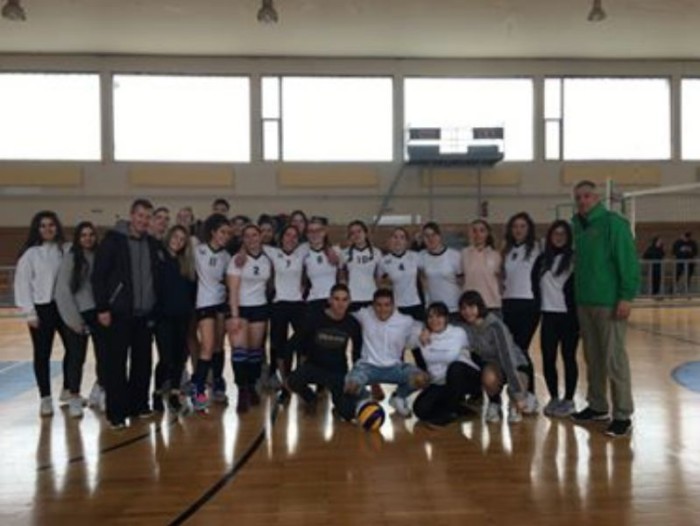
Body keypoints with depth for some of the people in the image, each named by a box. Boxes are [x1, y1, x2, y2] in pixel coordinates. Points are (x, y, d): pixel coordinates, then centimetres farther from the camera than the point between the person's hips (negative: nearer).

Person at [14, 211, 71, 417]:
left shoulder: (64, 250, 2)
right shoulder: (30, 254, -5)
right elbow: (22, 284, -5)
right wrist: (29, 312, -8)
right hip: (42, 308, -3)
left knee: (73, 347, 9)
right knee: (42, 354, 5)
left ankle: (67, 390, 28)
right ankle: (45, 398, 16)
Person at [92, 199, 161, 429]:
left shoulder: (153, 244, 10)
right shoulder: (113, 239, -5)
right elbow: (98, 276, -8)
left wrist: (156, 307, 9)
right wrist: (102, 308, -13)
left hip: (145, 314, 5)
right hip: (120, 313, -5)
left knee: (143, 362, 10)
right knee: (116, 364, 1)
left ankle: (138, 405, 23)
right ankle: (116, 412, 9)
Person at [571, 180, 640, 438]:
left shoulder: (613, 223, -8)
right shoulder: (578, 225, 13)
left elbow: (628, 261, -13)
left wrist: (627, 296, -19)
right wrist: (579, 294, 12)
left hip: (609, 303, -7)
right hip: (585, 303, 7)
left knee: (614, 360, -3)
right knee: (593, 358, 14)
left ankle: (623, 416, 6)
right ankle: (597, 406, 26)